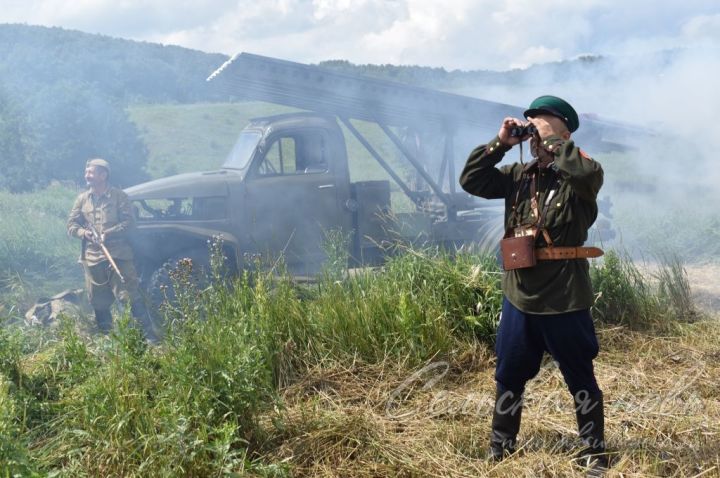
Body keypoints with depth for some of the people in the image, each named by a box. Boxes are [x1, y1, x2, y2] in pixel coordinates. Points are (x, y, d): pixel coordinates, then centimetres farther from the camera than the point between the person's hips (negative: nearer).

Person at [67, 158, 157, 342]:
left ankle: (149, 334, -6)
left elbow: (128, 222, -6)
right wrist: (83, 232, -8)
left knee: (130, 296, -9)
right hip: (92, 257, 4)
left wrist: (108, 233, -18)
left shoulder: (118, 196, 0)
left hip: (118, 255, -4)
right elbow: (71, 224, 13)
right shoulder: (82, 199, 12)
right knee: (98, 302, 9)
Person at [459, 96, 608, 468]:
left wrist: (551, 140, -20)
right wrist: (500, 143, -4)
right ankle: (500, 448, 30)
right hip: (519, 298, 5)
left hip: (565, 302, -5)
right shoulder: (518, 175, 8)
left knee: (580, 378, 9)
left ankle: (594, 450, 24)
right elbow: (470, 180, 4)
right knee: (508, 377, 15)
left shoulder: (578, 179, -8)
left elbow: (589, 172, -31)